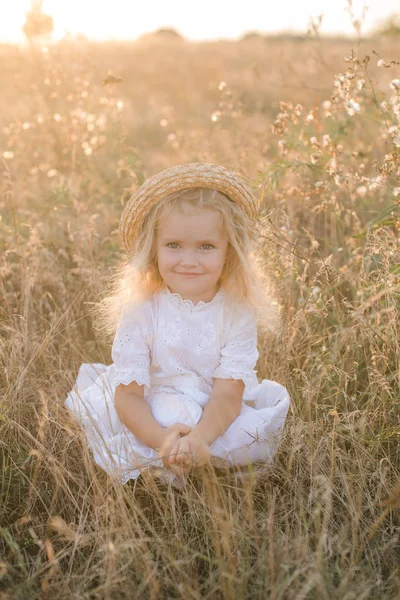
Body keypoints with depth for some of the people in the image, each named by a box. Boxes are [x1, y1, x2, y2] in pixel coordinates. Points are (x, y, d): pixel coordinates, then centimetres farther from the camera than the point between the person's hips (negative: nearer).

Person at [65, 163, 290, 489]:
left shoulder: (237, 313, -10)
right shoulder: (140, 311, -12)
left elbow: (229, 393, -17)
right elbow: (128, 394, -16)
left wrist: (199, 438, -39)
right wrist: (160, 438, -38)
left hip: (217, 423, 2)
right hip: (152, 422, -1)